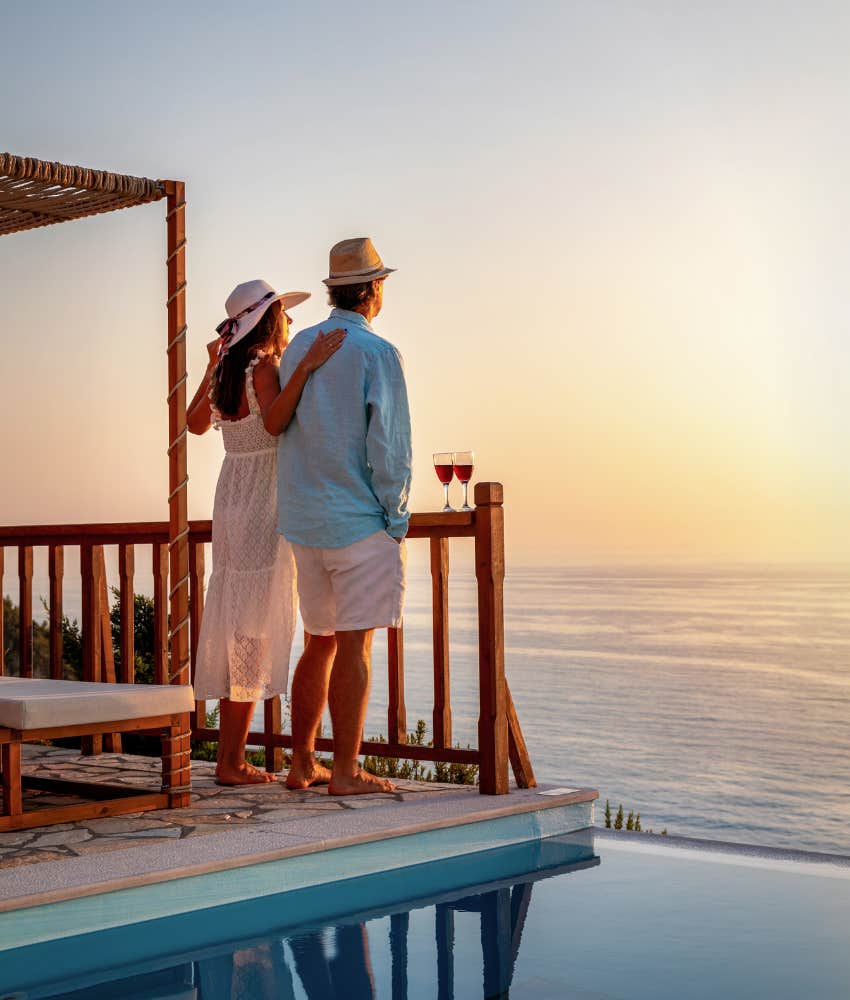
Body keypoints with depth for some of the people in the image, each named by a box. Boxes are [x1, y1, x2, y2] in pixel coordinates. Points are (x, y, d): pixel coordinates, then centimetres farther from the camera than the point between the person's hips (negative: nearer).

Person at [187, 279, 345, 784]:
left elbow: (195, 423, 24)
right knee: (254, 627, -4)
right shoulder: (262, 368, -14)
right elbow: (274, 423, -33)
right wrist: (306, 366, -37)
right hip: (262, 504, -9)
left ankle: (230, 756, 20)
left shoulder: (227, 370, 10)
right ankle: (232, 761, -1)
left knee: (235, 627, 13)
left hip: (231, 499, 9)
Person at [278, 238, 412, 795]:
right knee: (354, 647, -3)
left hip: (305, 520, 7)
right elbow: (388, 448, -13)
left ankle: (302, 764, 18)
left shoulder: (299, 347, 10)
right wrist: (397, 520, -5)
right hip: (361, 520, -7)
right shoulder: (378, 354, -10)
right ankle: (346, 772, -1)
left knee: (320, 643, 15)